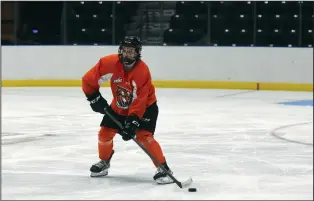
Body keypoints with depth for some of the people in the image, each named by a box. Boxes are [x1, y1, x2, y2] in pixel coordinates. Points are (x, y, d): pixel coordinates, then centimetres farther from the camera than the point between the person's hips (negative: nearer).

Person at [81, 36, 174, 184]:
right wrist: (95, 98, -15)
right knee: (105, 133, 4)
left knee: (143, 135, -22)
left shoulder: (143, 71, -32)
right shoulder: (109, 63, -24)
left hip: (145, 106, -5)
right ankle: (104, 162, 31)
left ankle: (163, 168, -18)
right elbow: (89, 80, -13)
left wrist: (133, 121, -38)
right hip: (119, 106, 5)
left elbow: (139, 102, -32)